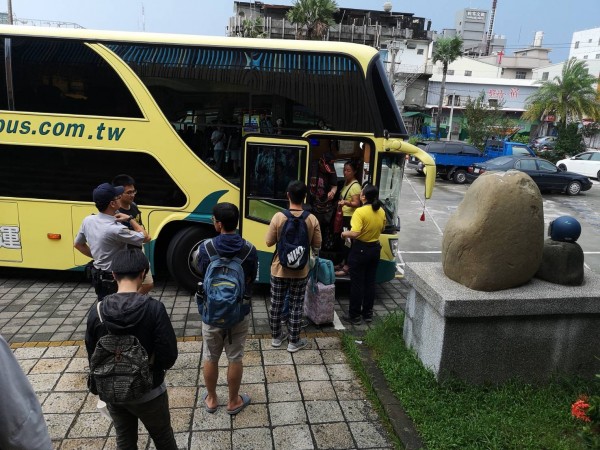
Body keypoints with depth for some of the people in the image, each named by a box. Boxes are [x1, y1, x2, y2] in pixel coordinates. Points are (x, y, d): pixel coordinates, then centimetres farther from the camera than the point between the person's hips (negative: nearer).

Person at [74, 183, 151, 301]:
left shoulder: (88, 221, -3)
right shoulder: (116, 229, -28)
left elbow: (78, 244, 13)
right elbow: (146, 237, -17)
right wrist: (130, 219, -8)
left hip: (97, 275, 8)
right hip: (113, 280, -8)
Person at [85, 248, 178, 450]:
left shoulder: (97, 311, -14)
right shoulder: (153, 308, -25)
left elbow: (93, 358, -2)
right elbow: (168, 356, -23)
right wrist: (150, 363, 0)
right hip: (148, 392, -3)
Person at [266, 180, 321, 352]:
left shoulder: (278, 217, -14)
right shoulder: (312, 219, -11)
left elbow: (269, 242, -6)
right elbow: (316, 247, -3)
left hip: (279, 270, 0)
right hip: (300, 272, 0)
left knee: (276, 304, 17)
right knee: (296, 306, 12)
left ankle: (276, 337, 32)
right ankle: (293, 342, 23)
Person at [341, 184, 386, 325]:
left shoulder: (360, 212, -21)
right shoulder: (381, 211, 1)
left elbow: (355, 233, -28)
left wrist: (345, 233, -11)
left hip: (360, 249, -6)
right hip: (375, 248, 7)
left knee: (357, 283, 4)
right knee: (370, 282, 15)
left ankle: (354, 316, 13)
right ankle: (368, 313, 25)